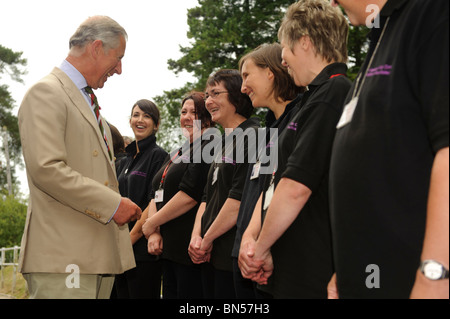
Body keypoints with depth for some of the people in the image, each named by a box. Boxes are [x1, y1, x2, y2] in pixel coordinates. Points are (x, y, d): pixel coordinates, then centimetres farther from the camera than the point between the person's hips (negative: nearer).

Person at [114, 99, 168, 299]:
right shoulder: (125, 161, 19)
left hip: (142, 248, -7)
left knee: (142, 295, -6)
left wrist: (131, 237, -15)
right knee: (122, 294, 9)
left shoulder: (158, 155, -4)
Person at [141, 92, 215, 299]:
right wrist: (154, 233, -1)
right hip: (169, 250, 9)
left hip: (191, 250, -9)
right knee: (169, 294, 12)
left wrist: (150, 225, -9)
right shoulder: (175, 155, 21)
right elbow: (157, 195, 16)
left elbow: (189, 195, -18)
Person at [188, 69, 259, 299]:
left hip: (233, 254, -9)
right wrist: (196, 237, 2)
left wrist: (207, 240, -12)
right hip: (211, 254, 9)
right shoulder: (225, 142, 18)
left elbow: (240, 198, -19)